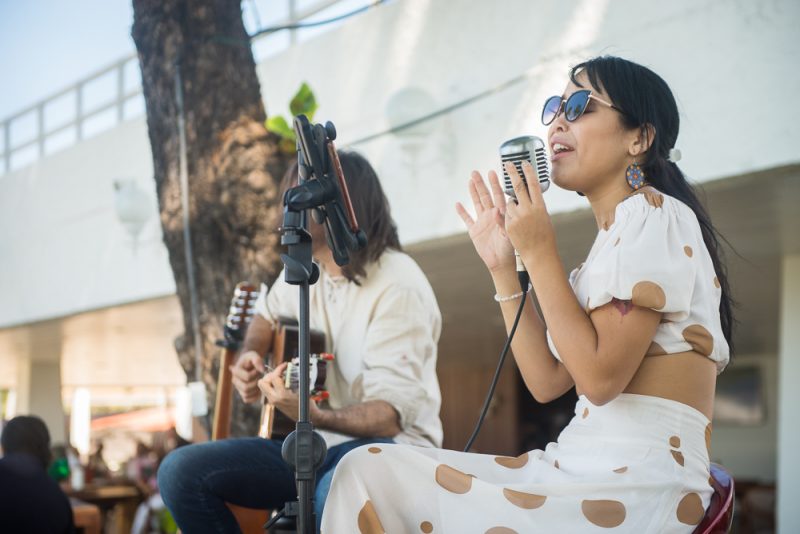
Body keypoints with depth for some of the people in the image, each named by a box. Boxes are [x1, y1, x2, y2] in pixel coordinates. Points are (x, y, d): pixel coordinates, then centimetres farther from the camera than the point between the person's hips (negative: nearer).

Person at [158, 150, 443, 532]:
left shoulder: (397, 286, -17)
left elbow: (391, 415, -23)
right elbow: (268, 312, 29)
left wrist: (314, 416, -40)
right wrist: (249, 359, 7)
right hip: (312, 444, 8)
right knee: (181, 472, -10)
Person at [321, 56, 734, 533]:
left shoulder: (653, 215, -7)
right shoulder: (614, 235, 21)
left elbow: (601, 376, -18)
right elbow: (548, 381, 14)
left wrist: (538, 251, -12)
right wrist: (503, 266, 11)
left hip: (635, 489, -8)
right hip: (582, 471, 8)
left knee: (373, 478, -17)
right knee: (369, 468, -3)